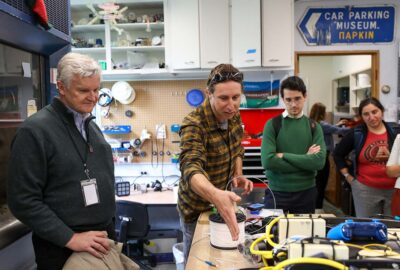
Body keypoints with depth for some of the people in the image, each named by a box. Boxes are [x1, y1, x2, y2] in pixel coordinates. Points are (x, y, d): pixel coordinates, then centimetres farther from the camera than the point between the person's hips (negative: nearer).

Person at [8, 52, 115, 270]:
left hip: (103, 238, 7)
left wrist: (108, 226, 14)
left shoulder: (92, 127, 9)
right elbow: (24, 201, -17)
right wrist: (70, 238, -20)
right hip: (62, 246, -6)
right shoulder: (35, 130, -15)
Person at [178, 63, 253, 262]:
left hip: (222, 202, 6)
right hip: (198, 208, -6)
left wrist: (237, 175, -8)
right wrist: (216, 195, -65)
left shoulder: (234, 116, -8)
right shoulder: (194, 125, -30)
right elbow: (191, 169, -46)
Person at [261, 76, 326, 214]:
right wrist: (305, 160, -13)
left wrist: (284, 156, -15)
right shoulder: (272, 124, -5)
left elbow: (319, 161, -11)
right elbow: (267, 161, -18)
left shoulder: (314, 126, 3)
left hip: (306, 192, 3)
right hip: (277, 192, -2)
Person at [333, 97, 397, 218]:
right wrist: (347, 176, 3)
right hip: (365, 189, -1)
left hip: (393, 189, 2)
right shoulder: (356, 134, -3)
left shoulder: (395, 133, -1)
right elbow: (338, 154, 6)